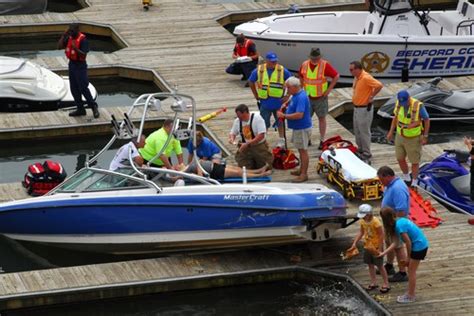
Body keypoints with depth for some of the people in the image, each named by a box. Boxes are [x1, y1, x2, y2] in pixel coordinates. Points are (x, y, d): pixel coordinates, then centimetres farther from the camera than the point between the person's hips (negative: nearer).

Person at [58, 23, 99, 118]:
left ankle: (94, 107, 6)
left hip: (80, 66, -8)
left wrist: (76, 48, -36)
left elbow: (84, 55, -22)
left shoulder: (82, 39, -18)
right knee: (74, 89, 10)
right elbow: (59, 46, 3)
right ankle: (80, 109, 18)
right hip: (71, 64, 8)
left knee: (83, 88, -7)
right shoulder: (69, 38, 4)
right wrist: (64, 35, -6)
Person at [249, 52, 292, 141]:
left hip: (278, 101, 0)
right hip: (265, 103, 0)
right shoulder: (258, 70, -5)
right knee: (264, 124, 9)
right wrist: (256, 95, 7)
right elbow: (251, 82, 10)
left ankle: (281, 140, 30)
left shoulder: (282, 70, -7)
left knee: (280, 122, 15)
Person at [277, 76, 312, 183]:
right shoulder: (295, 95, 7)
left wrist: (284, 116, -24)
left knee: (303, 150, -3)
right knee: (301, 150, 20)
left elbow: (299, 114, -32)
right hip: (298, 128, 10)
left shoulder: (301, 97, -26)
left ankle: (304, 174, 3)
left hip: (302, 128, -10)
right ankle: (302, 170, 32)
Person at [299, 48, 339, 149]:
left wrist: (329, 89, -9)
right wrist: (303, 88, 8)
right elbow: (301, 77, 17)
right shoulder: (304, 65, -2)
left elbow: (336, 76, -7)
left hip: (320, 97, -3)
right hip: (308, 97, 3)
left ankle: (322, 140, 12)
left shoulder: (325, 65, -13)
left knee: (321, 118, 5)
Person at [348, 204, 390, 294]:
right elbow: (361, 232, 8)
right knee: (370, 265, 14)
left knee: (380, 265, 0)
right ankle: (373, 283, 25)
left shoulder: (376, 222, -25)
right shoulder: (363, 222, -3)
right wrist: (354, 243, 1)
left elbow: (381, 235, -21)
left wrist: (380, 249, -21)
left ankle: (386, 284, 10)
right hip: (367, 247, 7)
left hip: (376, 247, -7)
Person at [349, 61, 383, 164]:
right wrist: (355, 99, 11)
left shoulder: (366, 78, -23)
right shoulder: (357, 77, 5)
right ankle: (361, 151, 33)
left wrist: (371, 97, -19)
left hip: (364, 109, -10)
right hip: (356, 108, 10)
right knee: (357, 131, 19)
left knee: (364, 132, -2)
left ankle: (366, 156, 5)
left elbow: (379, 85, -30)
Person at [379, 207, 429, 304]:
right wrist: (383, 253, 6)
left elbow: (408, 242, -19)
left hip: (419, 247, -9)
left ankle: (410, 296, 14)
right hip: (422, 244, 9)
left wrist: (408, 257, -5)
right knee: (411, 270, 18)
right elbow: (395, 243, 8)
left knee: (411, 271, 3)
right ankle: (410, 293, 29)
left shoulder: (399, 225, -23)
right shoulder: (400, 221, 7)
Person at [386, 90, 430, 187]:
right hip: (400, 135, 5)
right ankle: (406, 179, 40)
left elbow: (427, 120, -15)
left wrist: (425, 137, -12)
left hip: (414, 138, -5)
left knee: (414, 161, 10)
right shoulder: (399, 103, -14)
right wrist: (391, 132, 5)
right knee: (400, 158, 16)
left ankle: (413, 184, 29)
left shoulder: (418, 106, -29)